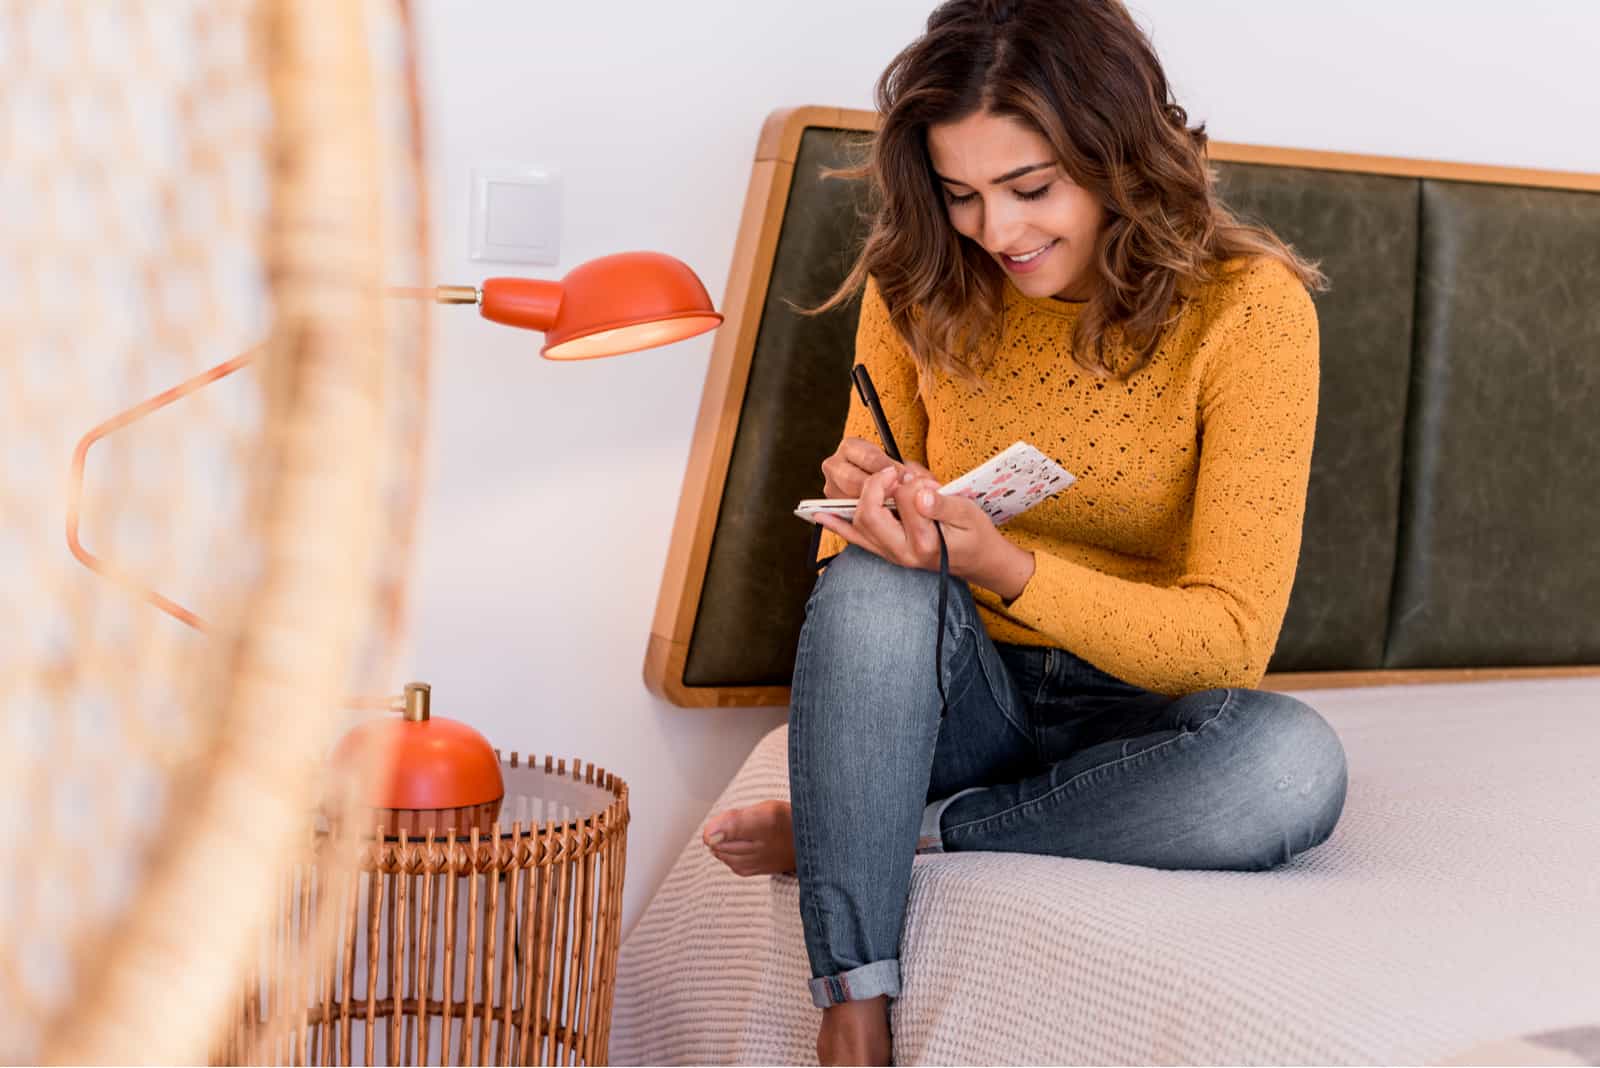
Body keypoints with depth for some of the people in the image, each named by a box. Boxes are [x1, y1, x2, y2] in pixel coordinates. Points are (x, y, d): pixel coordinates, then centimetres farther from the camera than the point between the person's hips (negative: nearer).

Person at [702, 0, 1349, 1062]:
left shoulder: (1249, 306, -14)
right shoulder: (921, 286, -3)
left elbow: (1231, 636, -18)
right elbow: (855, 569, 5)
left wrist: (1006, 566, -34)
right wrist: (863, 502, -21)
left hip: (1140, 713, -2)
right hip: (964, 699, 2)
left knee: (1294, 763, -35)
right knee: (871, 582, -31)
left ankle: (872, 831, -18)